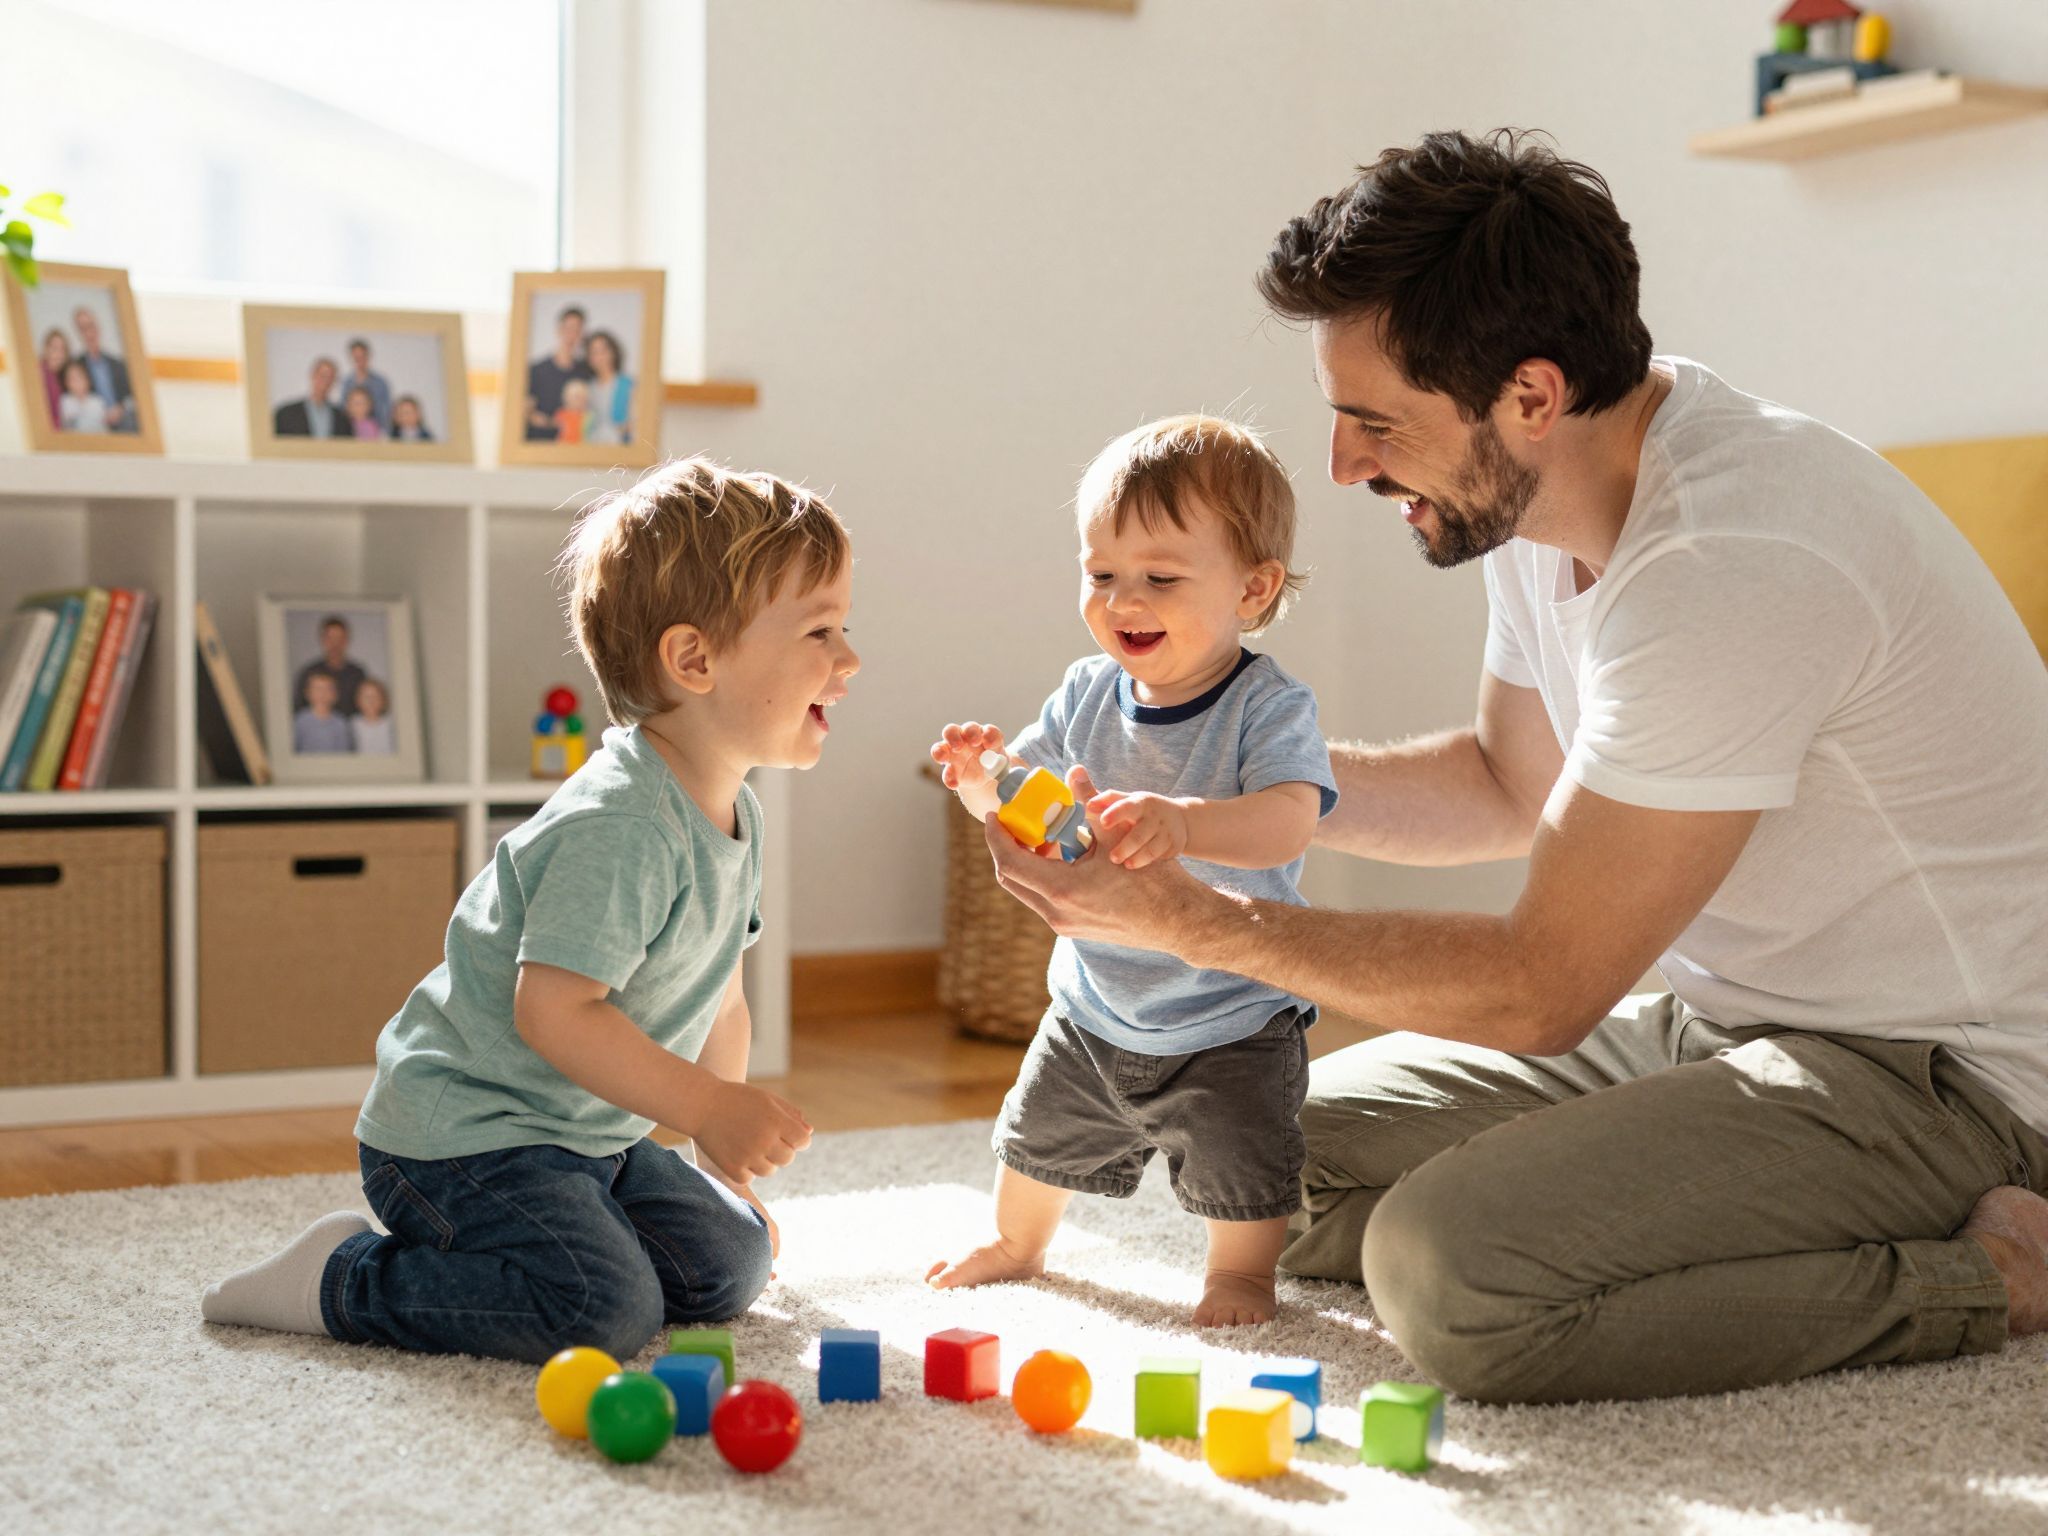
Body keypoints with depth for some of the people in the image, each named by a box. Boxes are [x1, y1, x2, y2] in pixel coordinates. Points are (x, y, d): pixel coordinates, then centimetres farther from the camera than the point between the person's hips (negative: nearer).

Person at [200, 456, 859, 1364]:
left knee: (729, 1268, 8)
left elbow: (716, 997, 17)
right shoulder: (617, 829, -26)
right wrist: (711, 1108, -27)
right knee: (608, 1311, -23)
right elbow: (552, 1011, -30)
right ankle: (342, 1280, -6)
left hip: (584, 1139, 10)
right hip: (458, 1135, -10)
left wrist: (727, 1161, 20)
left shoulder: (730, 814, 6)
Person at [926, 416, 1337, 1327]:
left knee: (1239, 1165, -1)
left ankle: (1240, 1273, 29)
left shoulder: (1269, 707, -22)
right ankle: (1016, 1245, 48)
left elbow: (1288, 819, -38)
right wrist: (980, 775, -20)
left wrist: (1182, 822, -56)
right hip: (1095, 1009, 6)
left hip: (1231, 1021, -5)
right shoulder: (1088, 695, -5)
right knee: (1039, 1136, 21)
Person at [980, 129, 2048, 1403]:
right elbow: (1506, 786, 19)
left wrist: (1187, 918, -18)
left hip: (1935, 1069, -9)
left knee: (1454, 1272, -28)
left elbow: (1542, 990, -23)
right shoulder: (1538, 490, 1)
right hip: (1727, 1016, 9)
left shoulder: (1733, 567, -29)